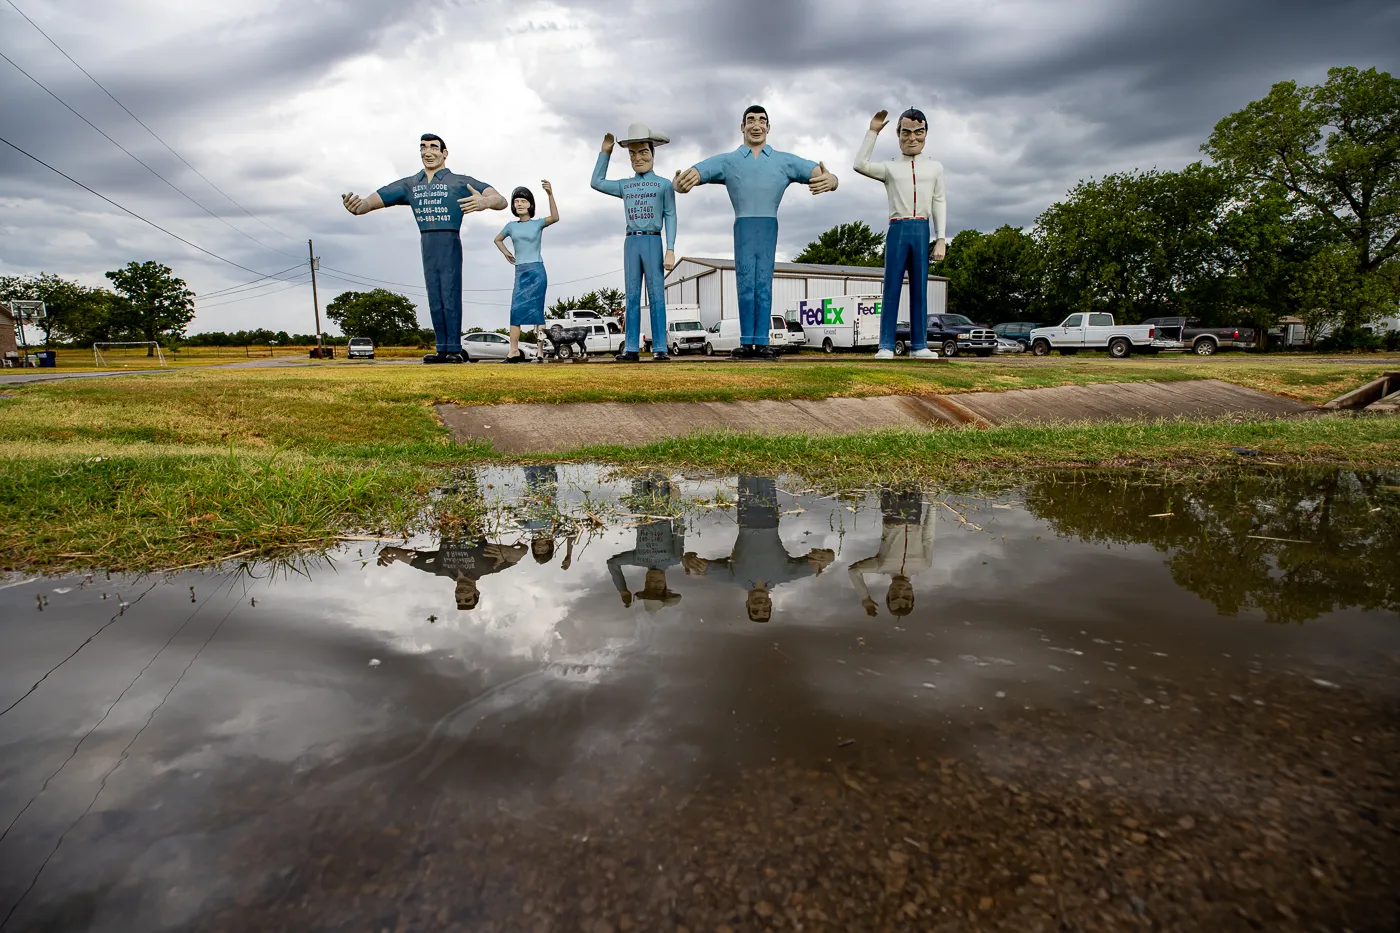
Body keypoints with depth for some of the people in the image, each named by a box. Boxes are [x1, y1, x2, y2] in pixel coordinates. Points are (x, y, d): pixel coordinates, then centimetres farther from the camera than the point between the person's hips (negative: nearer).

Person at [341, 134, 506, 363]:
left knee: (450, 298, -9)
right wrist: (358, 207, -17)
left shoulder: (461, 182, 0)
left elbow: (501, 201, -9)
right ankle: (442, 349, 7)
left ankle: (454, 350, -9)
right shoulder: (409, 184, 14)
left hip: (449, 245, -5)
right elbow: (376, 199, 6)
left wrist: (485, 202, -34)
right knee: (435, 301, 4)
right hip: (427, 247, 5)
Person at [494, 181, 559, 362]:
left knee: (536, 310, -7)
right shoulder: (511, 226, 12)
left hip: (536, 271, -4)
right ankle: (514, 350, -7)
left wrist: (550, 195, -30)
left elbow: (555, 218, -19)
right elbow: (498, 239, 31)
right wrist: (506, 253, 14)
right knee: (516, 309, -5)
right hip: (520, 272, 4)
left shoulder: (538, 223, 2)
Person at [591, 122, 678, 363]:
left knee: (656, 296, -6)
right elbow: (597, 182, 25)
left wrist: (670, 250, -10)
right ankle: (631, 349, 0)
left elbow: (670, 217, 0)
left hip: (653, 242, -4)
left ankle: (659, 349, -7)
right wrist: (605, 152, 23)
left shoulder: (664, 185, 5)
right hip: (631, 242, 4)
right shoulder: (625, 185, 18)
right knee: (632, 297, 1)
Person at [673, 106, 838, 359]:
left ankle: (761, 344, -7)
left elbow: (830, 178, 9)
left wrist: (829, 181, -19)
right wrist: (680, 183, -21)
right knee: (746, 285, -6)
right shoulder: (726, 161, 15)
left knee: (763, 285, -5)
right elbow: (681, 181, 7)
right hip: (743, 227, 0)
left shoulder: (785, 161, 16)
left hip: (769, 228, 0)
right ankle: (746, 343, -4)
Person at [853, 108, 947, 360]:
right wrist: (873, 132, -3)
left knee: (920, 289, 3)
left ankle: (919, 345, 4)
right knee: (891, 289, -3)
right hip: (898, 229, -1)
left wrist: (941, 239, 2)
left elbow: (940, 203, 10)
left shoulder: (935, 167, 14)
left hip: (922, 230, 2)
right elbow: (860, 164, -6)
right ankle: (886, 346, -4)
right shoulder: (890, 167, 10)